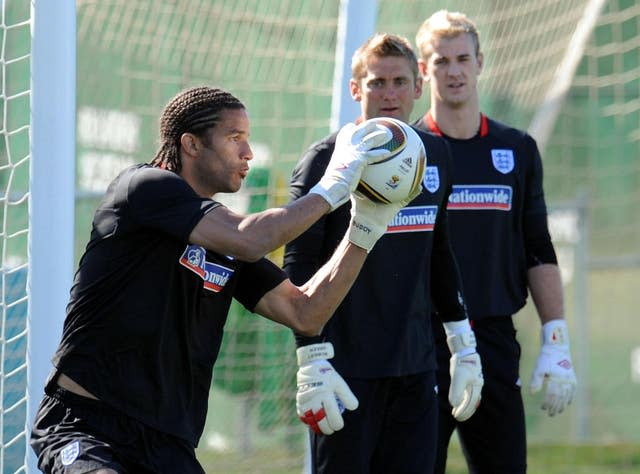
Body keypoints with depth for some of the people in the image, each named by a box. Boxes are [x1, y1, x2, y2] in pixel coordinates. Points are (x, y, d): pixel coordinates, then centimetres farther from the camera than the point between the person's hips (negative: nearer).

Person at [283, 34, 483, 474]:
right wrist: (312, 364, -15)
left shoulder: (435, 155, 11)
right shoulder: (327, 159, -6)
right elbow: (298, 266, -9)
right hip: (348, 369, -5)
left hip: (416, 369, 5)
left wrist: (464, 345, 19)